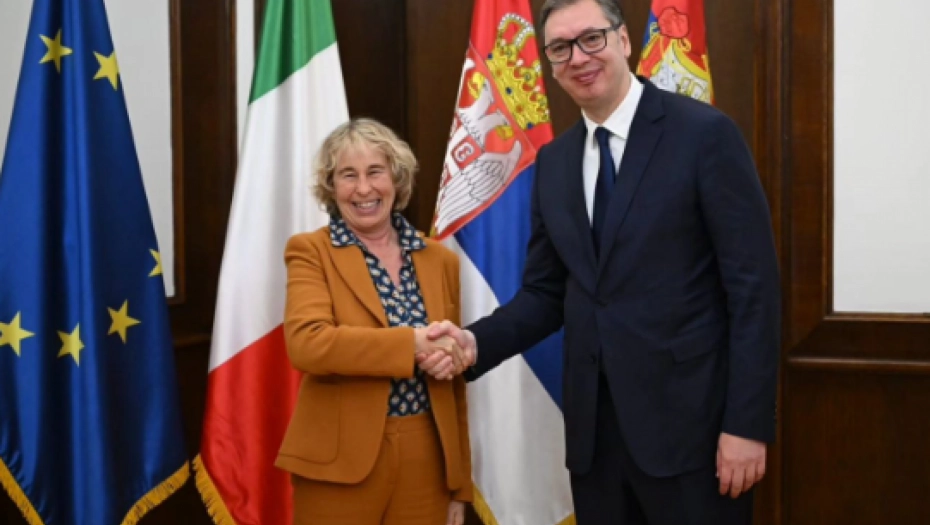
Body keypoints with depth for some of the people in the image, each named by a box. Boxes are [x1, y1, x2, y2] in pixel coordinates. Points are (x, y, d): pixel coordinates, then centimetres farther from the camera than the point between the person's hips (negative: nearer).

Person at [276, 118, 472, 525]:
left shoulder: (440, 259, 9)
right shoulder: (310, 251, -2)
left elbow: (454, 381, 12)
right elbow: (306, 343, -19)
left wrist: (460, 484, 11)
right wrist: (412, 344, -21)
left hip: (426, 462, 3)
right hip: (340, 462, -3)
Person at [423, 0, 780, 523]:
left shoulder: (706, 133, -7)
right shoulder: (553, 161, 10)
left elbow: (753, 286, -10)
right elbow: (546, 292, 12)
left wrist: (748, 423, -14)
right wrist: (475, 342, -6)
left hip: (689, 421, -5)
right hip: (593, 427, 5)